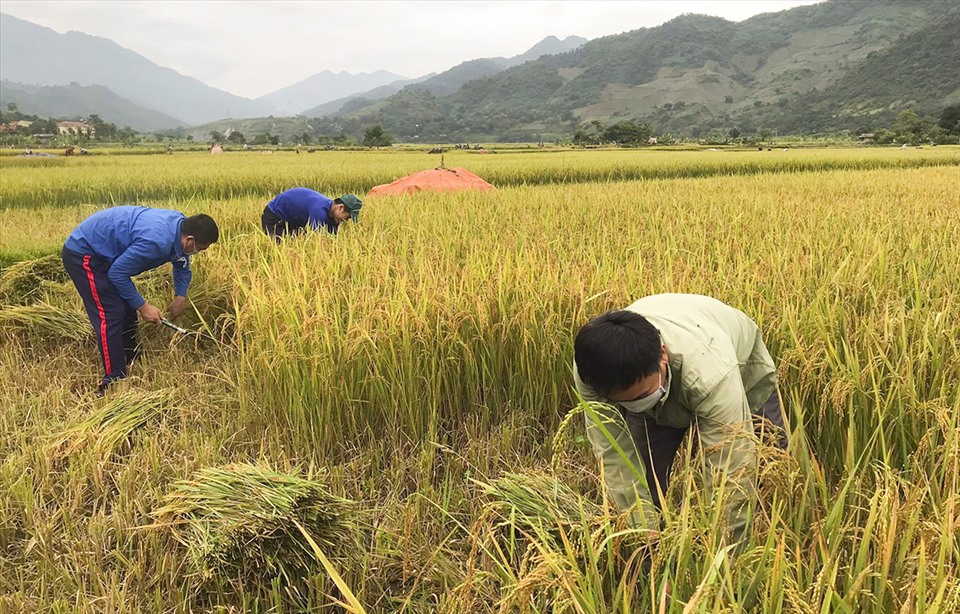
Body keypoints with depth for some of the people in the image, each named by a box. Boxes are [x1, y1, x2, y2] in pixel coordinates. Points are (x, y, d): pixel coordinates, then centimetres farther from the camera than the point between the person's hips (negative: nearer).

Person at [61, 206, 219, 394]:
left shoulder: (180, 224, -9)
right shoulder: (156, 241, -37)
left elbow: (182, 264, 11)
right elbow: (117, 273, -26)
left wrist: (180, 296, -2)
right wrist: (142, 306, -18)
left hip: (100, 253, 10)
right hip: (82, 254, -10)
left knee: (127, 312, 12)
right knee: (111, 316, -13)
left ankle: (131, 368, 24)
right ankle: (113, 382, -8)